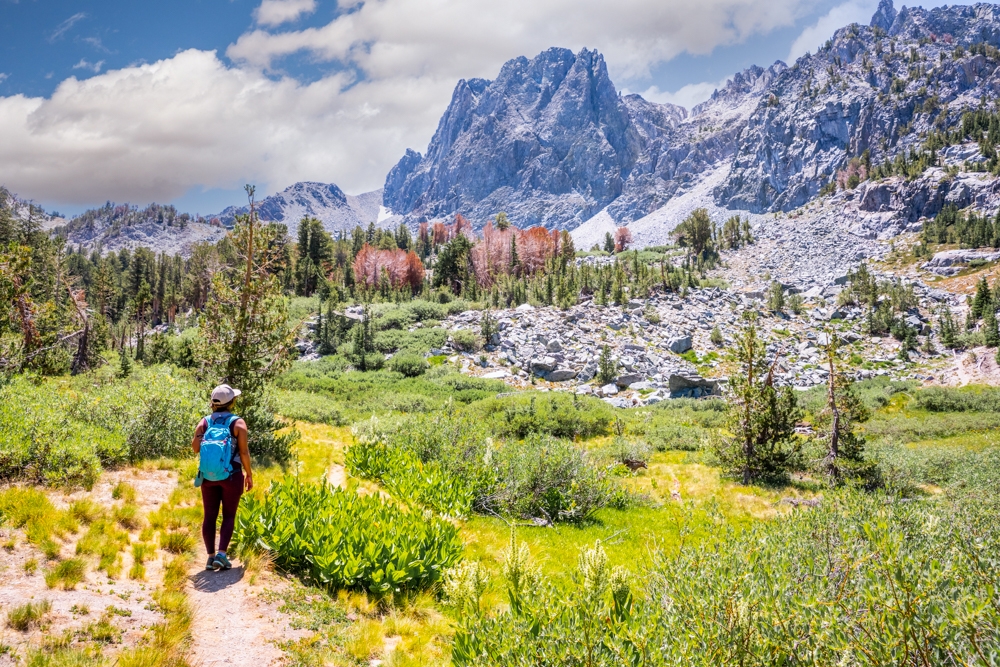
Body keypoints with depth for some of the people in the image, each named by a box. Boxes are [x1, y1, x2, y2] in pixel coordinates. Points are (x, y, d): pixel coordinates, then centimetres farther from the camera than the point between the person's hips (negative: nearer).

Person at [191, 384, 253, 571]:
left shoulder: (204, 422, 1)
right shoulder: (238, 423, -8)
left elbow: (195, 448, -2)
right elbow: (244, 452, -9)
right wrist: (249, 474, 1)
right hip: (232, 475, -3)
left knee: (210, 516, 9)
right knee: (229, 516, 6)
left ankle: (211, 556, 11)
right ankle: (221, 554, -5)